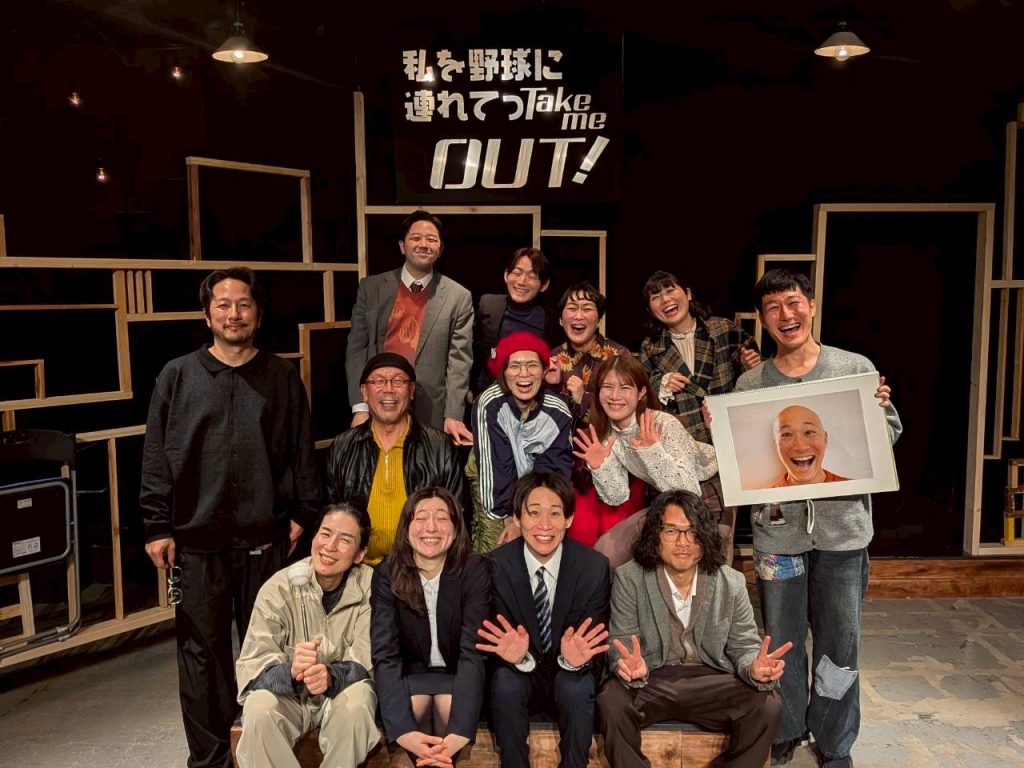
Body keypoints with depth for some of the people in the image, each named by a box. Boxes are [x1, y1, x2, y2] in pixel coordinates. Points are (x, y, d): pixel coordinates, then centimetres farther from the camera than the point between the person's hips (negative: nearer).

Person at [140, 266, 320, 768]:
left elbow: (302, 453, 6)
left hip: (266, 538, 0)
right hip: (196, 539, 0)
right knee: (202, 648, 8)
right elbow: (156, 457, 3)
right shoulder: (178, 376, 4)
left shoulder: (283, 378, 5)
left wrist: (303, 514, 2)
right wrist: (158, 527, 0)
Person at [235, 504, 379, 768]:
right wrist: (291, 672, -41)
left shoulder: (370, 586, -12)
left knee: (357, 700, -31)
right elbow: (250, 666, -19)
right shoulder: (278, 588, -13)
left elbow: (367, 661, -16)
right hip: (287, 695, 0)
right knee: (259, 707, -30)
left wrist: (331, 676, -39)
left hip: (342, 691, 0)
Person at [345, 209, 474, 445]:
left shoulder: (458, 298, 1)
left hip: (431, 415, -1)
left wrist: (453, 416, -12)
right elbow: (356, 349, 4)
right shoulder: (371, 288, 5)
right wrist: (360, 407, -5)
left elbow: (459, 360, -3)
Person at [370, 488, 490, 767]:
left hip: (456, 674, 0)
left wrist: (459, 732, -39)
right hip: (412, 673, 1)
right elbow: (385, 655, -21)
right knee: (409, 708, -29)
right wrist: (404, 731, -37)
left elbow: (473, 652, -24)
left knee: (452, 707, -29)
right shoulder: (387, 575, -15)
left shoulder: (474, 571, -18)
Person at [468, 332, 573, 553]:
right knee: (494, 545, -14)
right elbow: (495, 464, -23)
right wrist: (507, 514, -22)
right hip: (492, 481, -2)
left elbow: (553, 470, -17)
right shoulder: (490, 404, -26)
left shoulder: (558, 412, -19)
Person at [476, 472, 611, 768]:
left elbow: (594, 648, -10)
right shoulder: (497, 566, -14)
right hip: (520, 674, 0)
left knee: (576, 686, -31)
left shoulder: (594, 567, -14)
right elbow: (499, 636, -10)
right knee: (505, 684, -30)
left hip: (570, 677, 0)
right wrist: (518, 656, -33)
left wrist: (576, 659, -33)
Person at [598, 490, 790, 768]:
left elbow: (744, 646, 3)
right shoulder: (629, 578, -7)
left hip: (711, 681, 2)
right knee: (611, 702, -31)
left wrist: (755, 668, -22)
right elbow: (621, 647, -6)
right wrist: (632, 670, -30)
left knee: (768, 707, -23)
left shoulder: (732, 583, -1)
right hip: (650, 680, -1)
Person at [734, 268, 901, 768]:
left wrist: (878, 411, -14)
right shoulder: (750, 384, 2)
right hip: (777, 529, 1)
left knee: (840, 644, 10)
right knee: (782, 641, 14)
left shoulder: (856, 368, -1)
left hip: (843, 527, 0)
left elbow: (889, 437, 6)